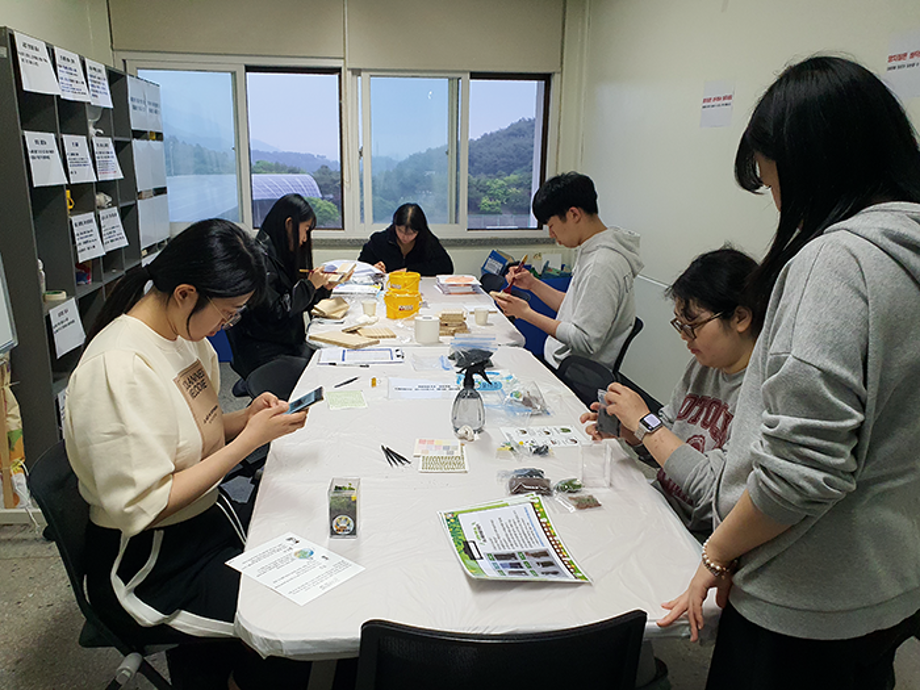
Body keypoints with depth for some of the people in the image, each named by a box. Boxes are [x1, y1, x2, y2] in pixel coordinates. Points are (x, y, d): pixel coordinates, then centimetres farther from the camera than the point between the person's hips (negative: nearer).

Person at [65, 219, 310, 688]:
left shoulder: (183, 334, 0)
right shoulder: (117, 368, -26)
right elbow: (142, 509, -25)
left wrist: (244, 418, -6)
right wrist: (248, 440, -24)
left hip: (206, 516, 8)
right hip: (146, 565, -8)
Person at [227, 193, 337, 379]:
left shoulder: (282, 255, 15)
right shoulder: (259, 257, -13)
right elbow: (273, 312, -18)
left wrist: (324, 287, 7)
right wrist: (310, 285, -12)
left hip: (290, 344, 9)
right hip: (264, 352, -9)